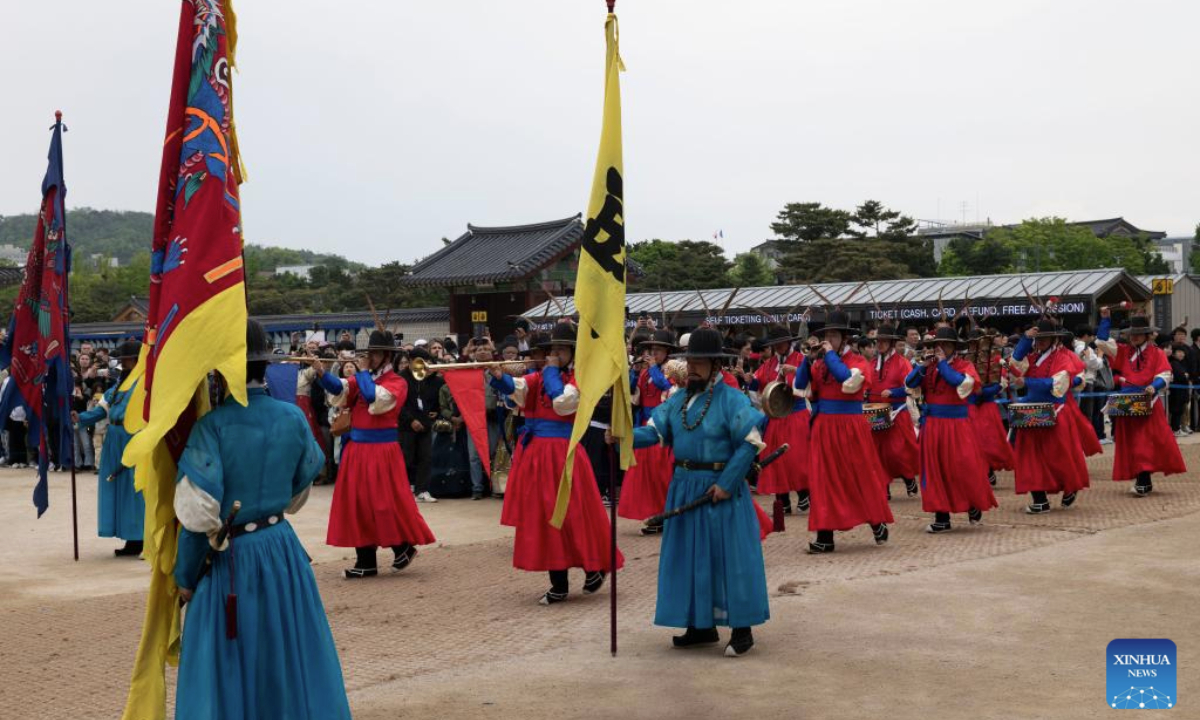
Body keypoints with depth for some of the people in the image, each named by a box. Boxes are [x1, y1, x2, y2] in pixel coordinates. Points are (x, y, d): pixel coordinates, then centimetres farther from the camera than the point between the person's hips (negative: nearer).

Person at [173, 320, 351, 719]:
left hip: (230, 558, -4)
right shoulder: (293, 417, -3)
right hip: (284, 549, 4)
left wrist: (185, 576, -4)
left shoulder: (212, 425, -16)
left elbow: (197, 513, -16)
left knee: (228, 667, 8)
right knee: (290, 656, 17)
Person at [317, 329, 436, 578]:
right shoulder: (363, 378, 11)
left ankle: (405, 546, 17)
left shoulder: (397, 383, -6)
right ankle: (366, 561, 11)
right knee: (358, 502, 5)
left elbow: (374, 397, -24)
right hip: (357, 448, 7)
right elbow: (339, 389, -6)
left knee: (385, 501, -4)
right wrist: (323, 373, -23)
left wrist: (362, 372, -11)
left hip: (381, 448, -7)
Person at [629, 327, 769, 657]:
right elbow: (654, 431, 2)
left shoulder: (732, 400, -11)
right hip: (685, 489, 7)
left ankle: (743, 629, 7)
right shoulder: (678, 401, 9)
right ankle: (701, 625, 23)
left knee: (729, 556, -2)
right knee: (690, 557, 11)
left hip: (719, 488, -7)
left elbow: (751, 443, -16)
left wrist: (726, 484, -19)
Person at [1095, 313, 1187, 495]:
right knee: (1131, 443, 3)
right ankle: (1143, 482, 10)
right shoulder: (1122, 351, 10)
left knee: (1150, 441, -6)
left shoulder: (1156, 353, 2)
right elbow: (1101, 342, 4)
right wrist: (1105, 320, -1)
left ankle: (1144, 480, -4)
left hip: (1148, 402, -3)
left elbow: (1165, 374, -5)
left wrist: (1154, 386, -23)